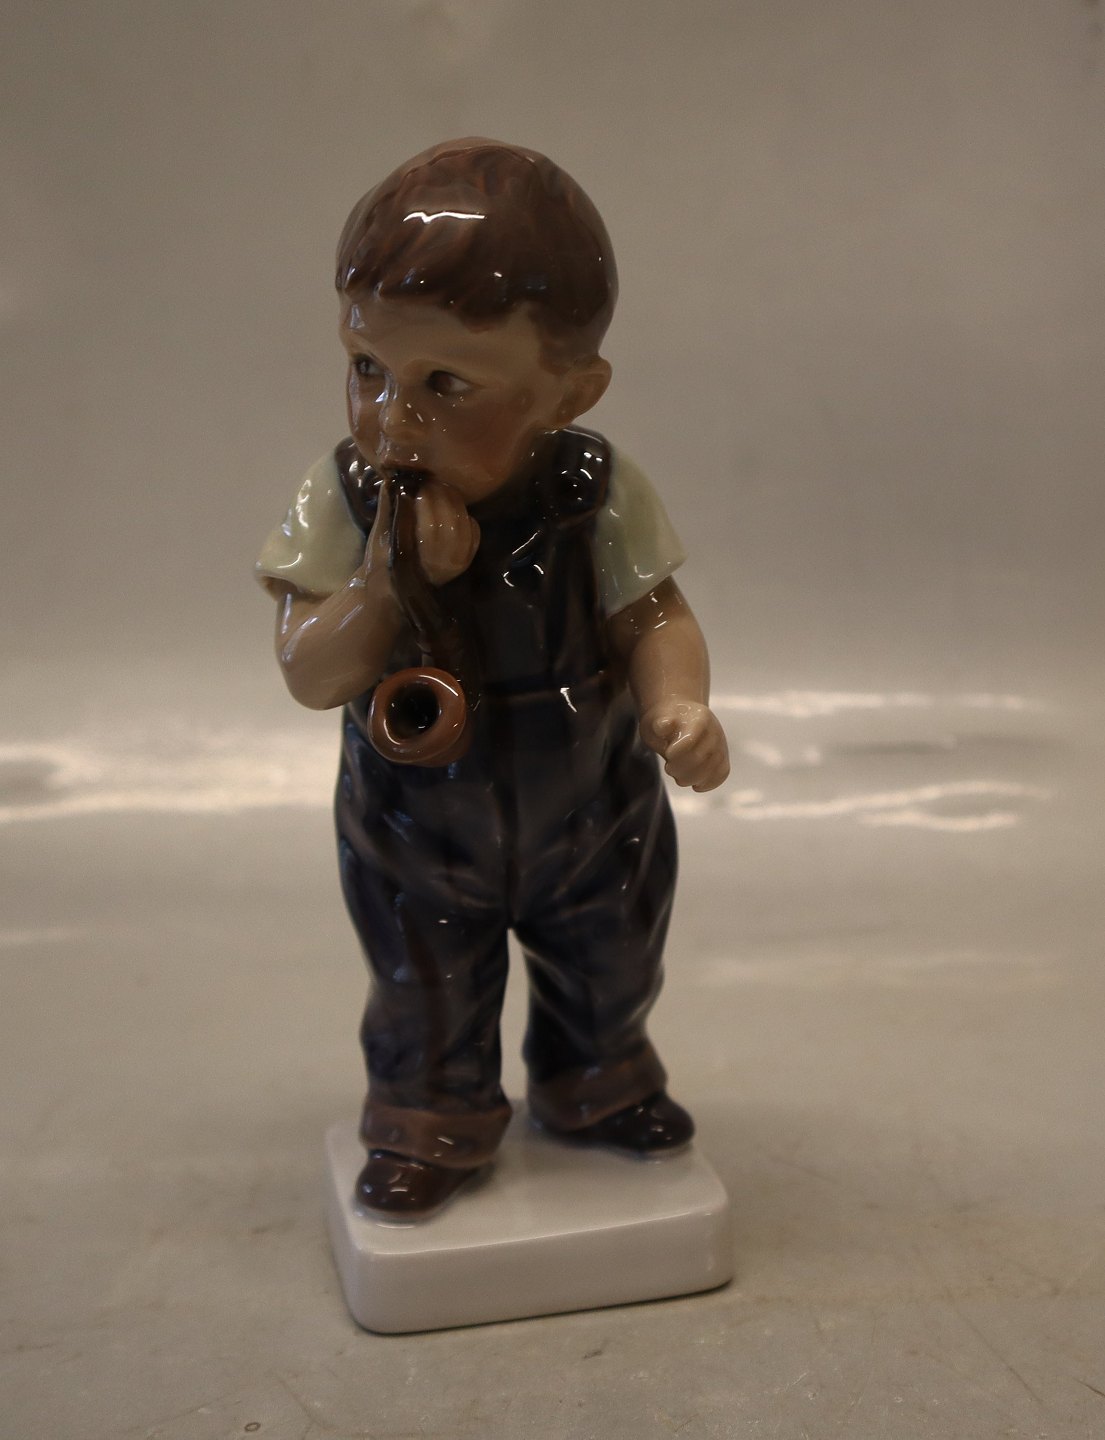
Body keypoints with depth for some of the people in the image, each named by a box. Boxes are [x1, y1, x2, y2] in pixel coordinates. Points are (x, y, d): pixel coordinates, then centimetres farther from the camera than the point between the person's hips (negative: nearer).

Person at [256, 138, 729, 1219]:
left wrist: (678, 705, -36)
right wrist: (388, 578, -39)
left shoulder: (597, 495, -21)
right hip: (415, 835, 0)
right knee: (428, 1003, 19)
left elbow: (652, 616, -15)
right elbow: (308, 674, -22)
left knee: (609, 975, 24)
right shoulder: (342, 499, -21)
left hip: (591, 817, 1)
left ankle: (596, 1085, 53)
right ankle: (430, 1121, 46)